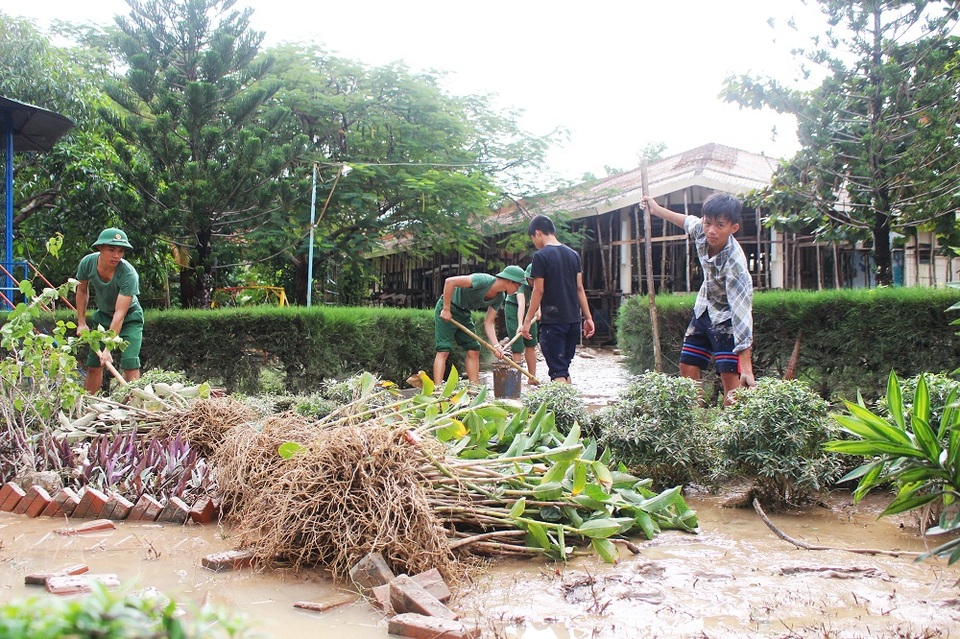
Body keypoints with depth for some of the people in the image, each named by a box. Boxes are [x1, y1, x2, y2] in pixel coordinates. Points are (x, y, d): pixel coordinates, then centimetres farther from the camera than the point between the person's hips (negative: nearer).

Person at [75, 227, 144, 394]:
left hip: (129, 318, -4)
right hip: (103, 315, 4)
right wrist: (81, 322, 2)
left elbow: (119, 314, -35)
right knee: (93, 364, 5)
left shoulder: (129, 274, -34)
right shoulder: (88, 263, -20)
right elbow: (82, 290, 3)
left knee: (130, 363, -17)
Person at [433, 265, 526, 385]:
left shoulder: (500, 297, -4)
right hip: (446, 309, -8)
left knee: (474, 350, 5)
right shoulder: (483, 280, -29)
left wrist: (496, 346, -18)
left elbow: (489, 323, -4)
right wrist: (446, 309, -27)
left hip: (464, 313, 8)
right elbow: (449, 281, -31)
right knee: (444, 350, -13)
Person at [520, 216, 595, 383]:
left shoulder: (541, 256, -8)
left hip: (552, 321, -7)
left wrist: (527, 320, -5)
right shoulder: (573, 254, 10)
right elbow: (579, 288, 10)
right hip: (573, 320, 7)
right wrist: (588, 317, 12)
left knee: (557, 371, -4)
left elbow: (538, 291, -10)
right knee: (564, 367, 16)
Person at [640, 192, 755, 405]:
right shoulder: (701, 230, -19)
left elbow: (742, 312, -38)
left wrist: (747, 367, -41)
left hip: (727, 318, -7)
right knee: (687, 368, 8)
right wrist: (657, 209, 19)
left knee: (730, 377, -15)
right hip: (704, 310, 7)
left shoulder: (735, 263, -35)